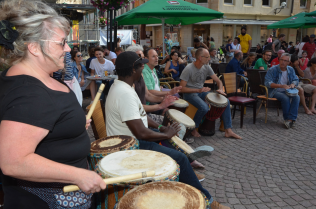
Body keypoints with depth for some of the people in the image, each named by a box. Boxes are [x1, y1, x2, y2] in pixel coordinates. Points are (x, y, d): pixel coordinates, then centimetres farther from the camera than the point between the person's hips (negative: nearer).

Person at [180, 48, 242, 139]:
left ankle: (228, 131, -1)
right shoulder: (188, 69, -18)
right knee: (204, 107, -36)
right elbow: (182, 88, -21)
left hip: (201, 91, 7)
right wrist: (198, 90, -29)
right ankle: (193, 129, -8)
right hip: (190, 93, -7)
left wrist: (220, 89, -17)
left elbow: (218, 81, 6)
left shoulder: (206, 67, 0)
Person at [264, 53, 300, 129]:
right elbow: (267, 83, -16)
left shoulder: (291, 70, 11)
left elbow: (296, 80, 15)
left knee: (297, 97, -26)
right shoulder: (273, 70, -7)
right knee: (285, 98, -34)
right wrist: (282, 86, -25)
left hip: (287, 91, 5)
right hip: (275, 92, -5)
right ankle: (287, 118, -17)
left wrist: (293, 84, -12)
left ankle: (291, 119, -28)